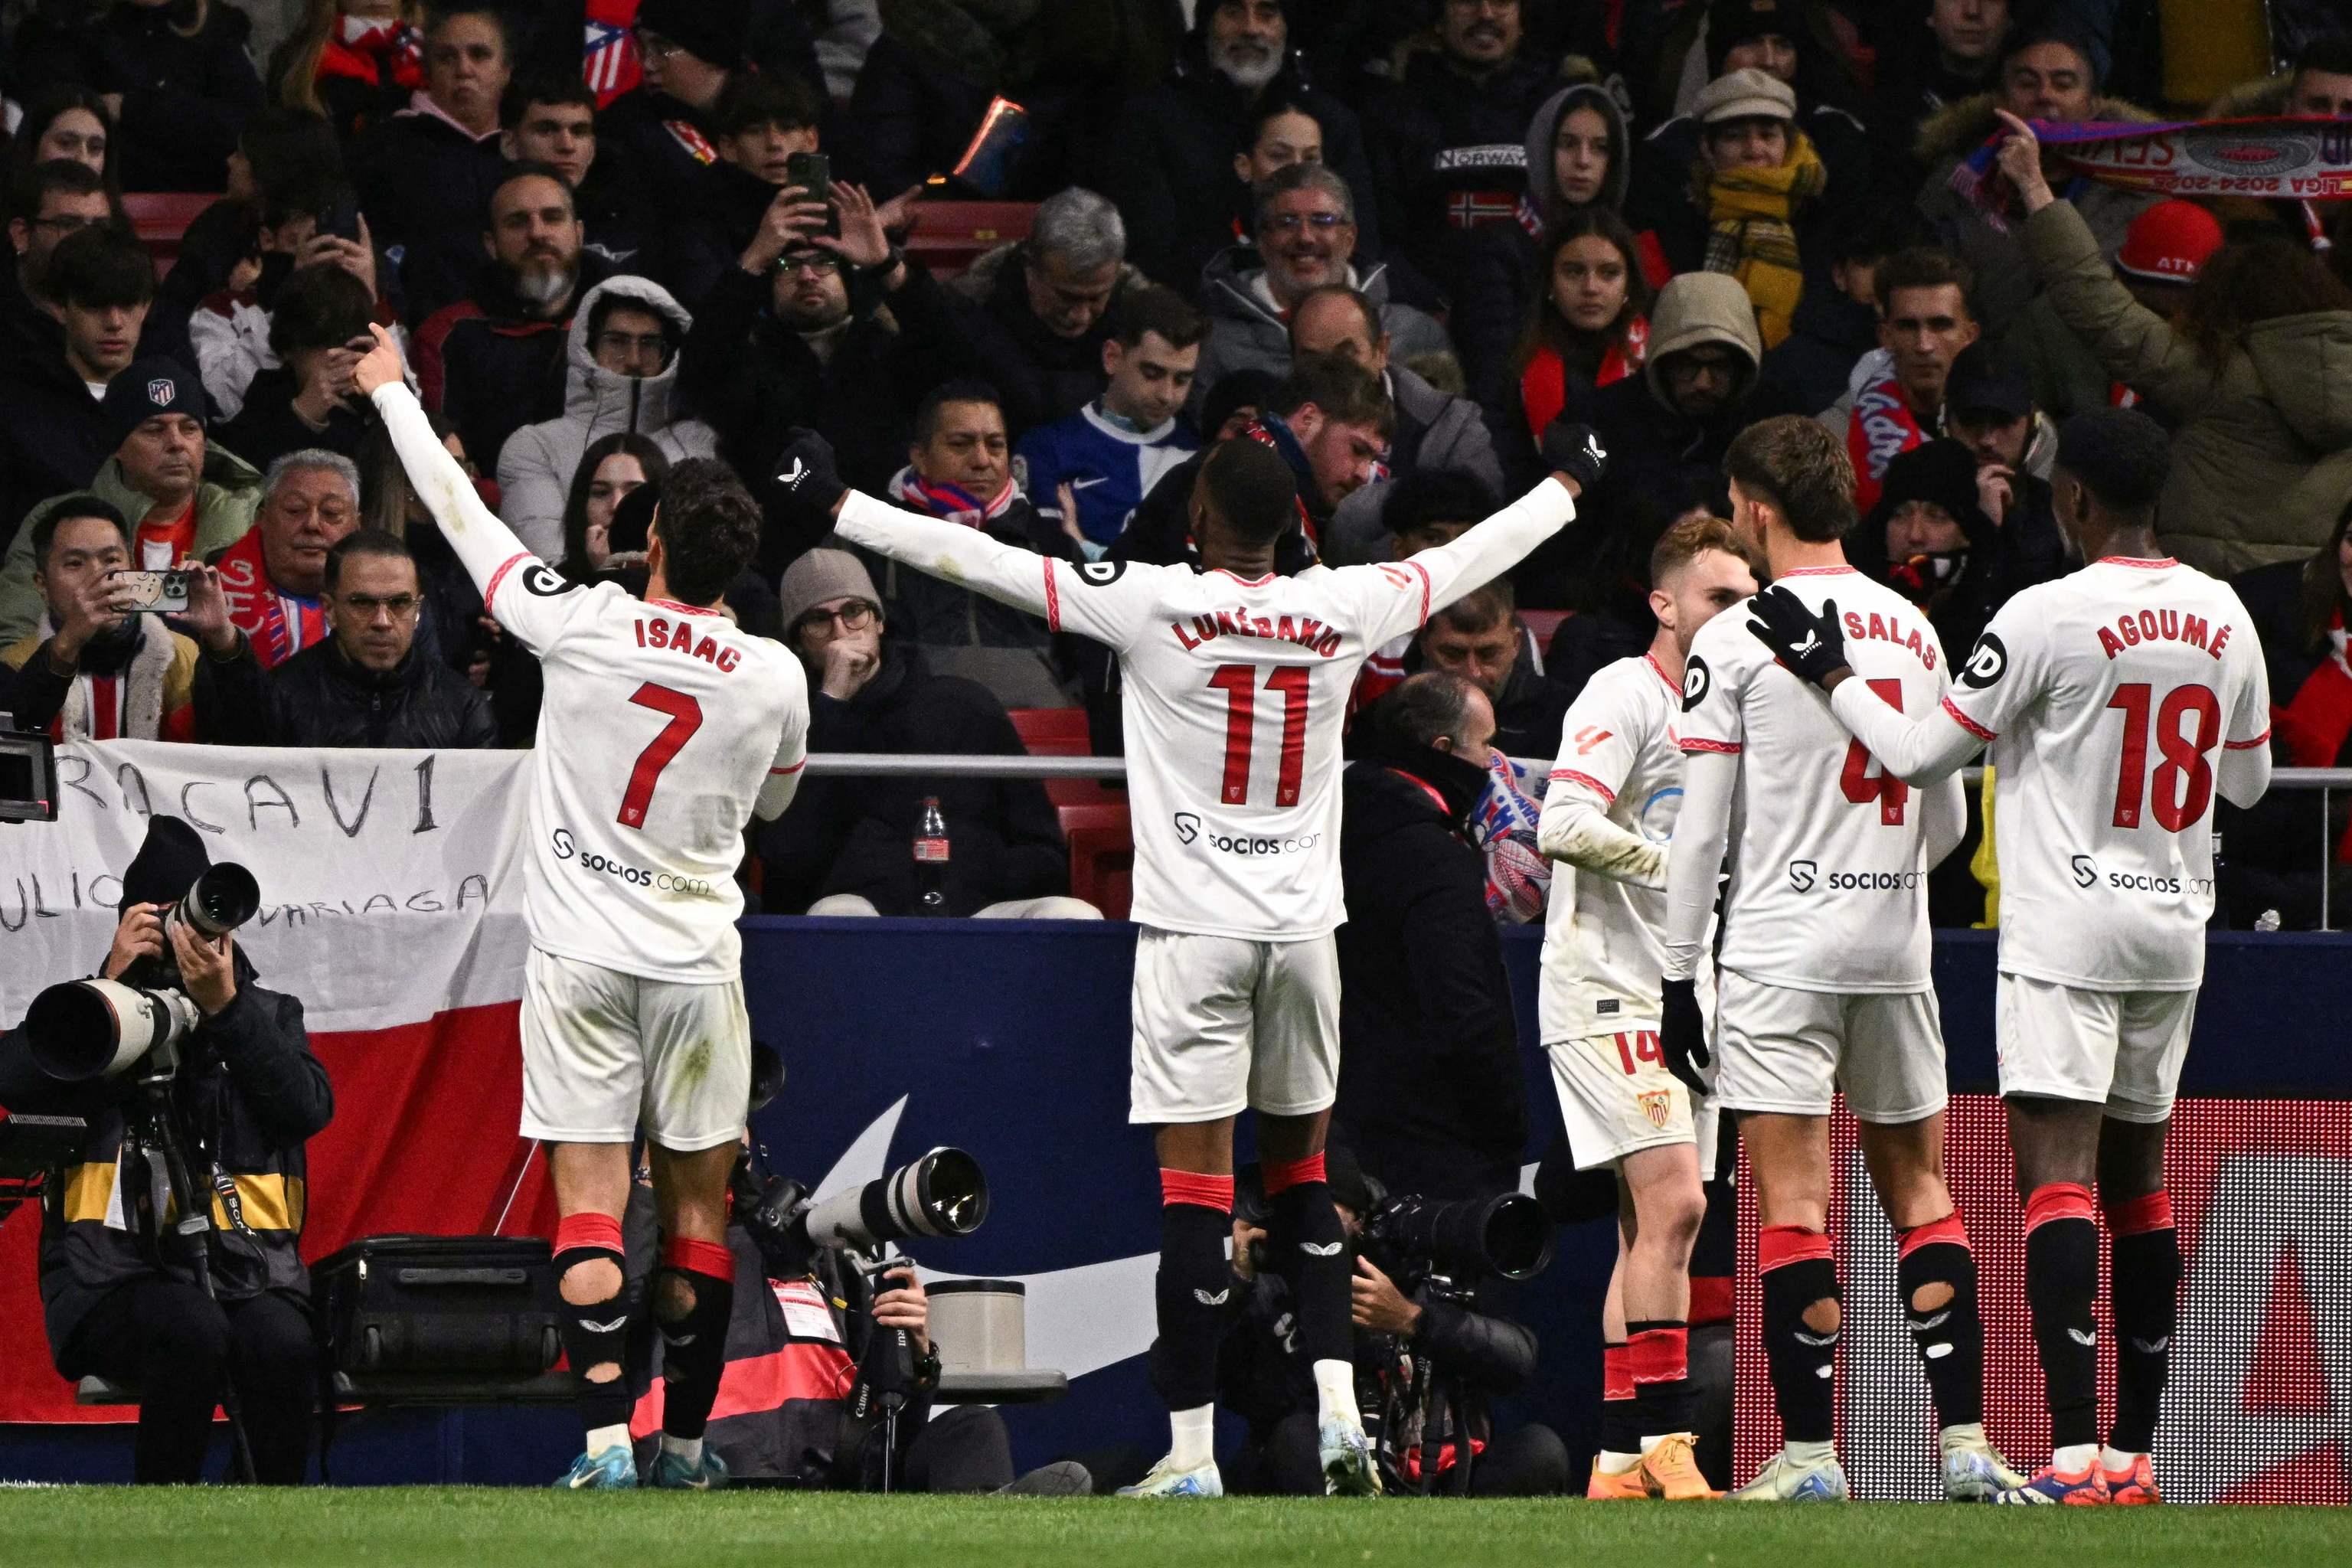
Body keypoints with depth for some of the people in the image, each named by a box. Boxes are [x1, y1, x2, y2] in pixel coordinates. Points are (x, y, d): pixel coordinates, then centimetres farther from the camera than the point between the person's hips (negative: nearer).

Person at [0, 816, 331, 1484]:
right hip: (117, 1272, -1)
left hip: (245, 1268, 1)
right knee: (192, 1327, -36)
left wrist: (224, 1006, -9)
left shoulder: (266, 1016, 17)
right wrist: (113, 980, -8)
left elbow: (308, 1109, -2)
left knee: (279, 1342, -33)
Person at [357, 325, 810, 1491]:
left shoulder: (580, 626, -11)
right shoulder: (775, 681, -4)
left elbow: (463, 516, 1)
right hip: (698, 956, 2)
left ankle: (605, 1437, -17)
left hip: (579, 956, -2)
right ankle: (687, 1439, 17)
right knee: (696, 1208, 11)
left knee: (589, 1209, -5)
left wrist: (392, 390, 16)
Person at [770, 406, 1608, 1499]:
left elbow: (982, 560, -8)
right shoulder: (1345, 608, 0)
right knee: (1300, 1172, 17)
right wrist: (1568, 482, 35)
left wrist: (837, 505, 1)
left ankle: (1191, 1455, -4)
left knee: (1194, 1186, -4)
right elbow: (1470, 559, 17)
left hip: (1193, 927, -4)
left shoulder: (1151, 603, -10)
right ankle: (1339, 1412, 5)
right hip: (1303, 922, 4)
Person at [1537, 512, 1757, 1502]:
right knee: (1673, 1201, -18)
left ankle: (1620, 1463, 9)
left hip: (1681, 999, 9)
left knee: (1656, 1227, 7)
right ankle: (1663, 1441, -18)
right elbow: (1564, 826, -22)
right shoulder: (1624, 696, -9)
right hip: (1606, 989, -9)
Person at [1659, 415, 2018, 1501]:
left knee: (1792, 1198, -5)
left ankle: (1810, 1450, -8)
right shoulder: (1916, 631, 10)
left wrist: (1678, 976, -1)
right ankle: (1965, 1442, 6)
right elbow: (1949, 823, 15)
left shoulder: (1732, 640, -6)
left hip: (1780, 947, -5)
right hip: (1896, 945, 5)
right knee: (1918, 1187, 11)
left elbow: (1700, 833, -7)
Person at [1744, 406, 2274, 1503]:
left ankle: (2074, 1452, -25)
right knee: (2137, 1179, 15)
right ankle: (2135, 1451, 18)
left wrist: (1830, 671, 5)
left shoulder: (2049, 616, -13)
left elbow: (1919, 756, -7)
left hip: (2067, 929, -7)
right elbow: (2249, 780, 19)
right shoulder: (2223, 618, 6)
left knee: (2054, 1170, -12)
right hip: (2175, 926, 7)